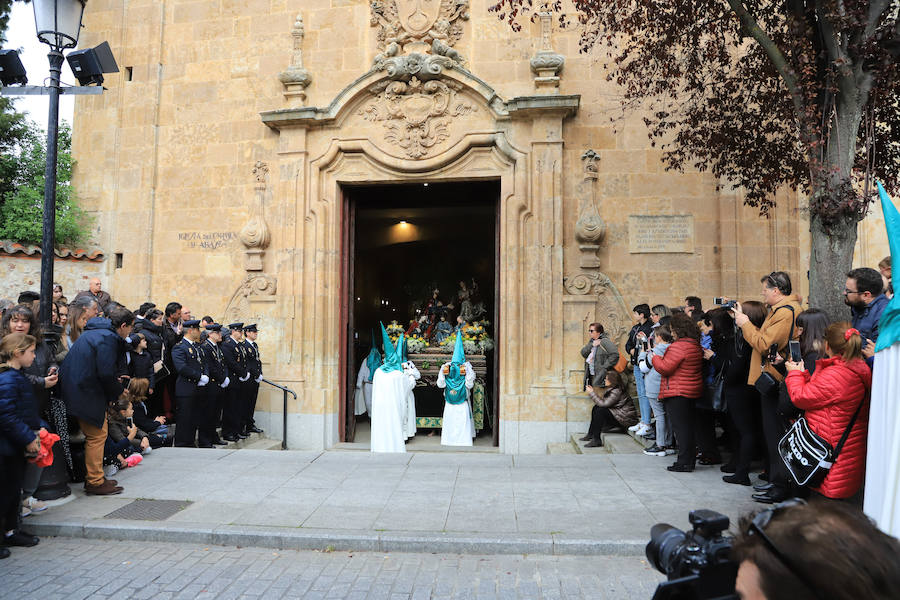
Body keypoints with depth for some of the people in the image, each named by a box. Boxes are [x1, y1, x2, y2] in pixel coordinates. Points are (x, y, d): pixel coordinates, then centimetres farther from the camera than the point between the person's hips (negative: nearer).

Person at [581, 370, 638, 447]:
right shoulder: (612, 389, 8)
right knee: (595, 408, 4)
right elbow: (604, 401, 5)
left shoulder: (617, 391, -23)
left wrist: (592, 393, -19)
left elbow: (603, 403, -25)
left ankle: (596, 440, -21)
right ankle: (591, 434, 7)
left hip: (626, 419, -10)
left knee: (600, 411, -23)